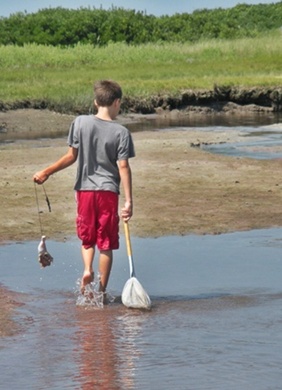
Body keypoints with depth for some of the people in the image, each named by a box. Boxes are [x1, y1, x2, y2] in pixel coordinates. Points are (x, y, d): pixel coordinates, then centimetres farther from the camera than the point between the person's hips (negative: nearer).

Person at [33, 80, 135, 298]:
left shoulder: (81, 123, -2)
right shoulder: (121, 132, -7)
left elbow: (72, 156, 0)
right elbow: (123, 167, -9)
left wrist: (46, 173, 11)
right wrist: (129, 201, -8)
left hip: (85, 189, 2)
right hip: (108, 191, -2)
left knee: (87, 238, 18)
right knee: (106, 243, 6)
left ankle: (87, 269, -7)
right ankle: (101, 291, 7)